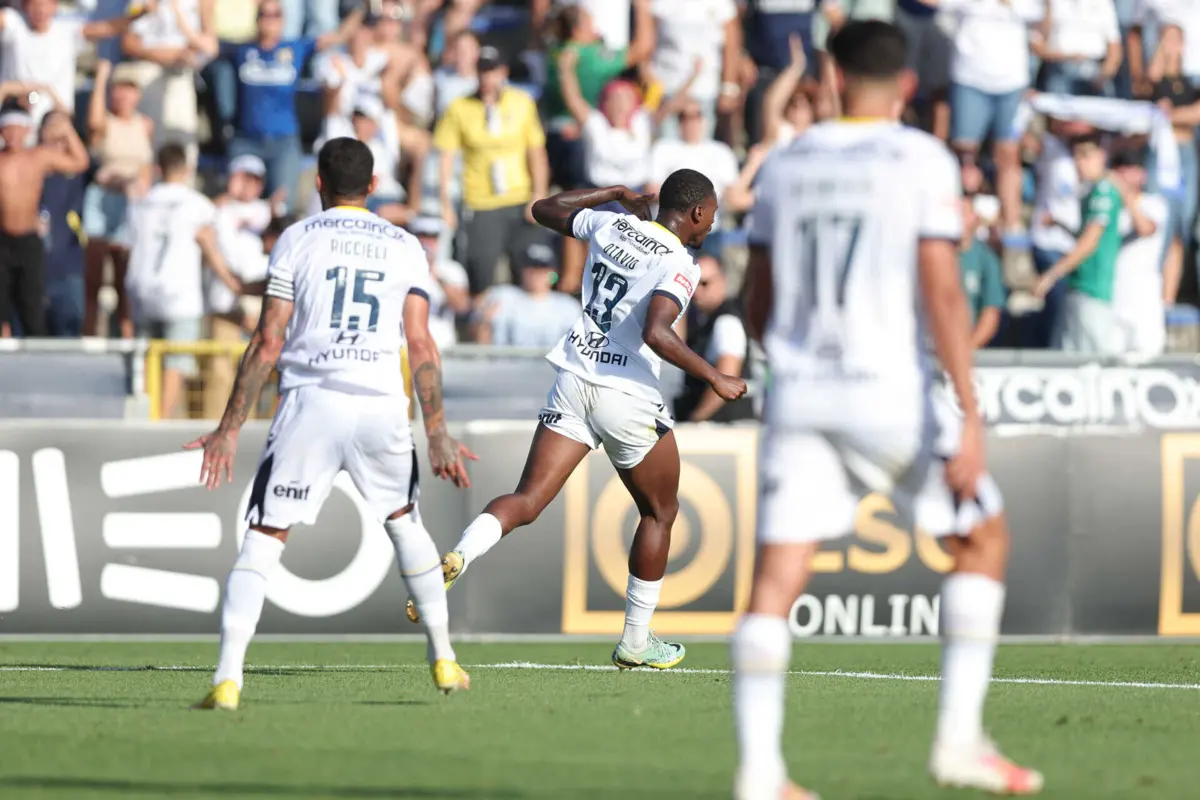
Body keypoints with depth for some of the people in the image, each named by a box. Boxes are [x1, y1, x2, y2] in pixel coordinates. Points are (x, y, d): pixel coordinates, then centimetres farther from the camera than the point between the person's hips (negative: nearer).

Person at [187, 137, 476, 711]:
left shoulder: (296, 241, 5)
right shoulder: (404, 248, 12)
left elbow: (268, 343, -1)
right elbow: (421, 347, 4)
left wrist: (230, 427, 2)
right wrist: (437, 433, 8)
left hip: (312, 404, -2)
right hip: (383, 406, 3)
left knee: (265, 536, -2)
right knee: (404, 522, 26)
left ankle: (227, 678, -16)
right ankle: (443, 659, 29)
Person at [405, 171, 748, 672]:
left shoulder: (612, 225, 8)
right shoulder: (678, 265, -11)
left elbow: (544, 210, 25)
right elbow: (656, 333, -26)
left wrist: (615, 194, 33)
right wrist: (714, 379, -17)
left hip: (574, 383, 5)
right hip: (628, 396, -5)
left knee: (527, 501, 0)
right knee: (660, 513, 17)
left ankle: (457, 558, -30)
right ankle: (635, 641, 20)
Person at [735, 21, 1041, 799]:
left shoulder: (787, 165, 9)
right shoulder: (923, 161, -4)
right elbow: (942, 291, -13)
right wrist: (970, 416, -14)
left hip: (798, 392, 3)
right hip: (891, 392, -3)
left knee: (778, 578, 1)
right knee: (982, 538, 15)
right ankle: (959, 737, 8)